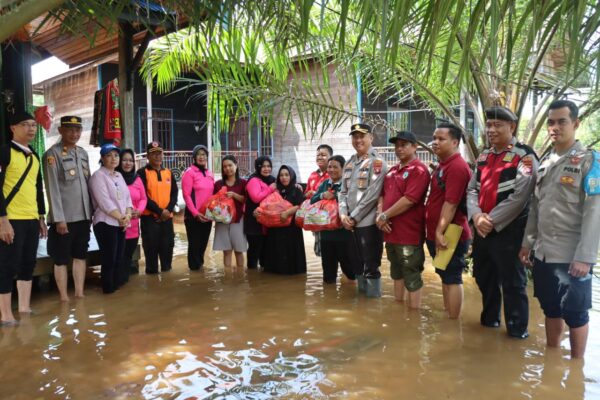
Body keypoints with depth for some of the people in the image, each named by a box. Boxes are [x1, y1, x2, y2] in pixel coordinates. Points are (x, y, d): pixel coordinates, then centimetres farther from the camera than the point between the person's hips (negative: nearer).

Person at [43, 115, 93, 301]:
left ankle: (79, 294, 20)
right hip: (64, 217, -6)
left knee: (80, 256, 11)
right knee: (61, 259, 4)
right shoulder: (52, 154, -8)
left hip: (83, 216, 6)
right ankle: (64, 298, 12)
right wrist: (59, 218, -16)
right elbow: (52, 188, -12)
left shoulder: (83, 153, 12)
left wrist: (91, 212, 12)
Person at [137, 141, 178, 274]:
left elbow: (174, 193, 7)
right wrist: (159, 211, -15)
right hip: (149, 217, -4)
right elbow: (143, 196, -10)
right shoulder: (142, 173, -2)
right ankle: (152, 273, 10)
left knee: (167, 247, 9)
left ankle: (167, 271, 22)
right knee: (151, 248, 0)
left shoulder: (168, 172, 12)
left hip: (167, 217, 4)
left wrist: (168, 210, -10)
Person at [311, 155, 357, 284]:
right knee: (328, 265, 18)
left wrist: (335, 195, -22)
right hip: (326, 231, 6)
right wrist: (322, 195, -11)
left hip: (345, 232, -6)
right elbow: (312, 201, 6)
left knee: (349, 264, 6)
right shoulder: (324, 184, 11)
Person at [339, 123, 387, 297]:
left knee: (371, 266, 0)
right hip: (352, 223, 7)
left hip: (369, 222, -7)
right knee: (359, 263, 17)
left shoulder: (377, 162, -8)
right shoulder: (349, 163, 14)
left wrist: (354, 217, -13)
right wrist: (343, 214, -2)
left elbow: (372, 195, -15)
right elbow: (343, 192, 14)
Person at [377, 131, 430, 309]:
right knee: (396, 273, 20)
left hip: (409, 233, -9)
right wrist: (380, 214, -4)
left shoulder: (419, 170, -12)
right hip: (391, 232, 9)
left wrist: (385, 216, -13)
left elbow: (409, 200, -21)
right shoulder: (393, 170, 15)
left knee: (412, 277, 0)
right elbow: (382, 194, 15)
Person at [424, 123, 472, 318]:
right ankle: (447, 316, 29)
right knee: (445, 277, 17)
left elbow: (451, 203, -23)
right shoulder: (442, 165, 15)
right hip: (436, 234, 10)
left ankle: (453, 322, 10)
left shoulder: (457, 167, -18)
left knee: (452, 279, 0)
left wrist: (440, 232, -23)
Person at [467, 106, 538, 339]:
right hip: (481, 230, 7)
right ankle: (489, 319, 39)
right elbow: (472, 189, 9)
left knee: (512, 283, 3)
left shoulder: (524, 156, -10)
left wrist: (492, 221, -17)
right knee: (484, 277, 20)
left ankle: (518, 331, 19)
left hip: (508, 231, -7)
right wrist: (477, 215, -9)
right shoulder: (484, 156, 12)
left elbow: (519, 196, -19)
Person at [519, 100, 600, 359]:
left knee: (575, 314, 6)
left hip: (572, 256, -6)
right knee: (551, 310, 15)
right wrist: (528, 243, 12)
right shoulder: (544, 162, 11)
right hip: (543, 253, 6)